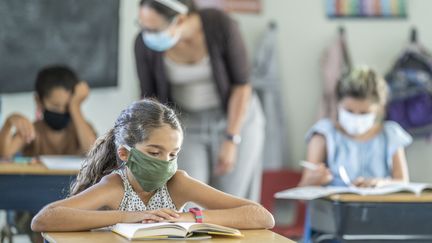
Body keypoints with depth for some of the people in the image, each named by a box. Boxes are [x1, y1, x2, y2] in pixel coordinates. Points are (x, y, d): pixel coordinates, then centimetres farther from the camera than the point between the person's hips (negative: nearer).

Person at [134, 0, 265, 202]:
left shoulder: (220, 25, -28)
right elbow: (149, 100, -9)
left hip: (237, 120, -2)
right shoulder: (145, 44, -21)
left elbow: (242, 84, -17)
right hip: (186, 124, 2)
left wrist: (231, 141, -18)